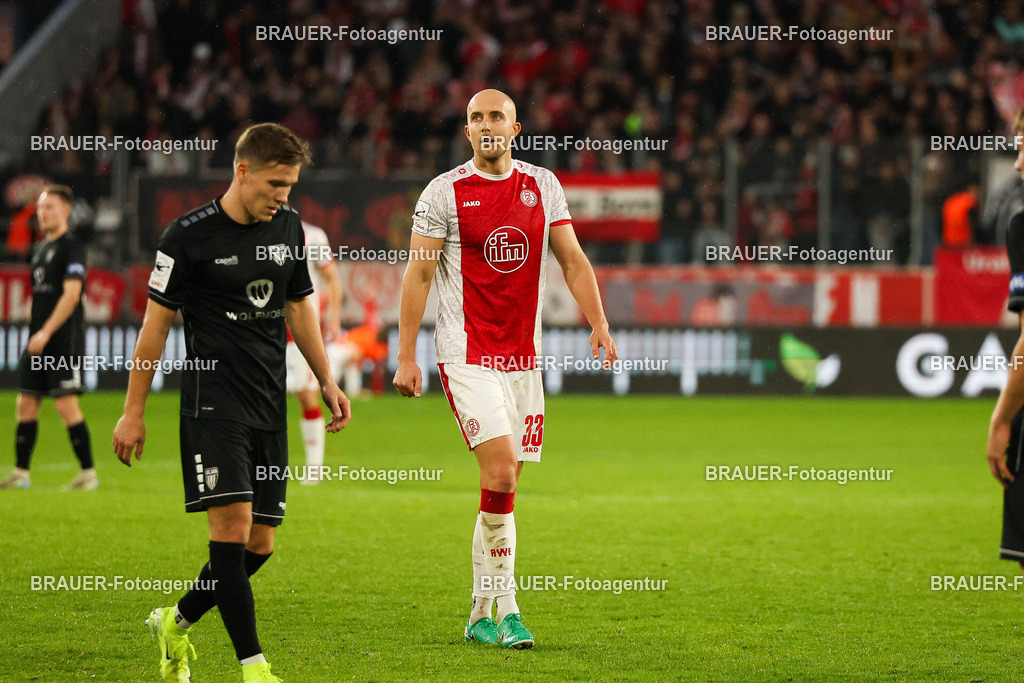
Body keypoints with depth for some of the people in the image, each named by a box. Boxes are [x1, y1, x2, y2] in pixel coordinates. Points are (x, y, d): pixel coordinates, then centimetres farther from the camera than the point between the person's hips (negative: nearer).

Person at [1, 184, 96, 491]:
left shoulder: (72, 247, -9)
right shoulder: (40, 248, 16)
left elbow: (71, 295, -17)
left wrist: (46, 332, -22)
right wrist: (35, 335, 18)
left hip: (64, 341, -8)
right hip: (38, 341, 8)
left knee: (67, 405, -10)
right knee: (26, 404, 6)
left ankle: (88, 473, -3)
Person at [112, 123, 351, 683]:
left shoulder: (288, 226, 10)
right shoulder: (189, 236, -8)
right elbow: (156, 322, -3)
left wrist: (327, 381, 17)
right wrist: (133, 411, -4)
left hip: (270, 406, 6)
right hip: (213, 400, -6)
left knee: (259, 545, 4)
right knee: (232, 524, -17)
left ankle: (176, 623, 28)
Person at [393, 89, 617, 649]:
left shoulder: (543, 185, 8)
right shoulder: (445, 192, -3)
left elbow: (572, 260, 12)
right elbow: (418, 274, -1)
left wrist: (598, 322, -2)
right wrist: (406, 357, -4)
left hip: (523, 356, 4)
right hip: (466, 355, -4)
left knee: (504, 483, 6)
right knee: (501, 472, -17)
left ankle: (482, 614, 14)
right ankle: (505, 607, -10)